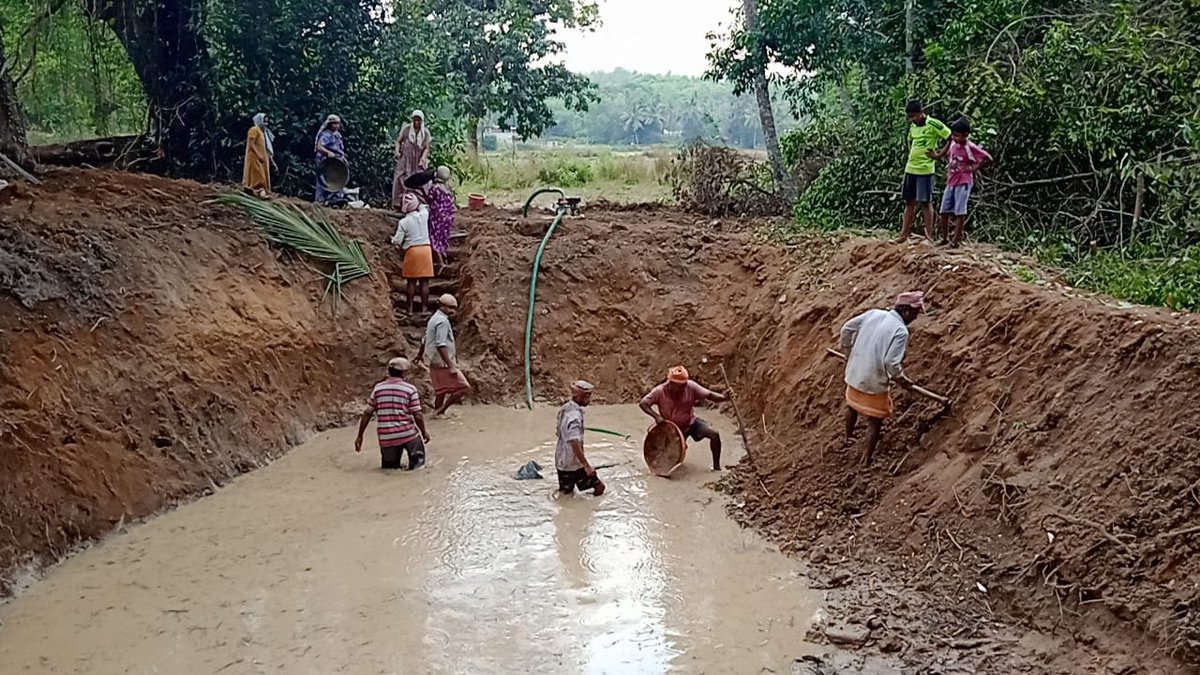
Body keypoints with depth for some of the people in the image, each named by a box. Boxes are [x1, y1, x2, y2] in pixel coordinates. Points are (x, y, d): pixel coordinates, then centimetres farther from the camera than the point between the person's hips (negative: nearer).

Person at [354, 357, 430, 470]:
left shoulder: (378, 388, 7)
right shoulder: (410, 389, -2)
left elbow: (367, 414, 8)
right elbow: (417, 415, -5)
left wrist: (360, 436, 15)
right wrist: (424, 432, 11)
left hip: (386, 437, 3)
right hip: (407, 434, -3)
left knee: (390, 465, 24)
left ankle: (390, 462, -5)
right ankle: (416, 456, -11)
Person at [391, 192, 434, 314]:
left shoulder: (403, 222, -9)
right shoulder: (424, 214, 0)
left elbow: (397, 241, -6)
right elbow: (423, 207, 26)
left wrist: (393, 239, 14)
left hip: (412, 251, -2)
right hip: (426, 249, 2)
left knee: (411, 282, 4)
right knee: (424, 281, 4)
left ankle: (410, 309, 5)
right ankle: (424, 308, 5)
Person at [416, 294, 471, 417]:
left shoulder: (434, 318, 15)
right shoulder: (443, 321, -17)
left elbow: (425, 339, 27)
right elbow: (441, 345, -26)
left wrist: (420, 354, 42)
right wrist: (451, 365, -28)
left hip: (434, 363, 10)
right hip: (443, 363, -10)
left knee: (441, 390, 18)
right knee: (463, 387, -6)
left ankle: (438, 412, 25)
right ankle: (441, 410, -5)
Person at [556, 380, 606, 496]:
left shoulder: (565, 408, 3)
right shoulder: (574, 416, -26)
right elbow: (575, 444, -33)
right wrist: (586, 465, -29)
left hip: (561, 461, 8)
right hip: (574, 464, -8)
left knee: (565, 492, 19)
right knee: (599, 486, 4)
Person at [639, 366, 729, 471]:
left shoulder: (690, 386, -21)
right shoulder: (660, 391, -23)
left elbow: (708, 395, -21)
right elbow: (643, 403, -22)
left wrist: (724, 397, -40)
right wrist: (656, 416, -36)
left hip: (691, 422, 0)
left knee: (714, 434, -23)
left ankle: (716, 467, -7)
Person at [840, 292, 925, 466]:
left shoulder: (872, 314, -3)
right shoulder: (901, 331, -22)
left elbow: (847, 329, 6)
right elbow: (891, 363, -27)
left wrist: (848, 352, 20)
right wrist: (903, 381, -8)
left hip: (854, 374, 7)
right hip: (874, 383, -7)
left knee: (852, 406, 32)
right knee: (875, 420, 12)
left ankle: (849, 437, 57)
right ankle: (865, 460, 20)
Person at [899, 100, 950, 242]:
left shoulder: (933, 124, -12)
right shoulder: (913, 126, 10)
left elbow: (951, 138, -14)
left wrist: (939, 154, -11)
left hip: (925, 170, -7)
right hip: (910, 168, 7)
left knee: (926, 202, -3)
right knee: (909, 202, 10)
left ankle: (929, 236, 3)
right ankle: (904, 234, 14)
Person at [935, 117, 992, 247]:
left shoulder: (970, 148, -15)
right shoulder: (953, 144, 5)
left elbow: (988, 159, -16)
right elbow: (946, 155, 27)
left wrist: (974, 168, -13)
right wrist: (937, 156, 7)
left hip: (963, 183, -7)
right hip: (951, 182, 7)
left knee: (959, 212, -4)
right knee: (944, 211, 8)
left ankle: (957, 239, 2)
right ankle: (945, 237, 19)